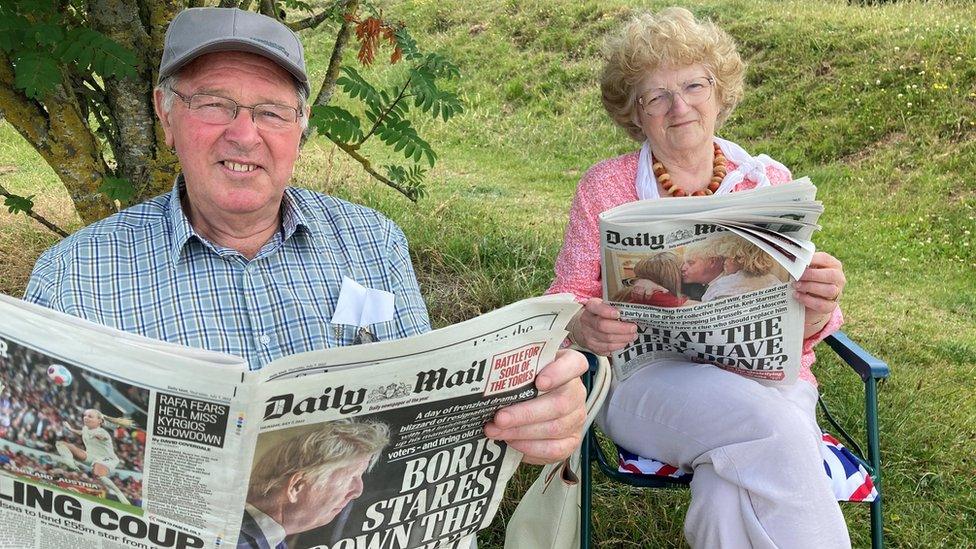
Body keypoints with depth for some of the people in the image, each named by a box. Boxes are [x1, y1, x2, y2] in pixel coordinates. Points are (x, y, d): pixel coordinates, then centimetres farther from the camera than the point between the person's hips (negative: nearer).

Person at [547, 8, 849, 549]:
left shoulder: (770, 181, 10)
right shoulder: (605, 186, 6)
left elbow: (794, 333, 7)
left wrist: (814, 311, -18)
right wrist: (585, 326, -22)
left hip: (767, 377, 1)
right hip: (648, 378, -1)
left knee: (729, 500, -32)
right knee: (773, 426, -31)